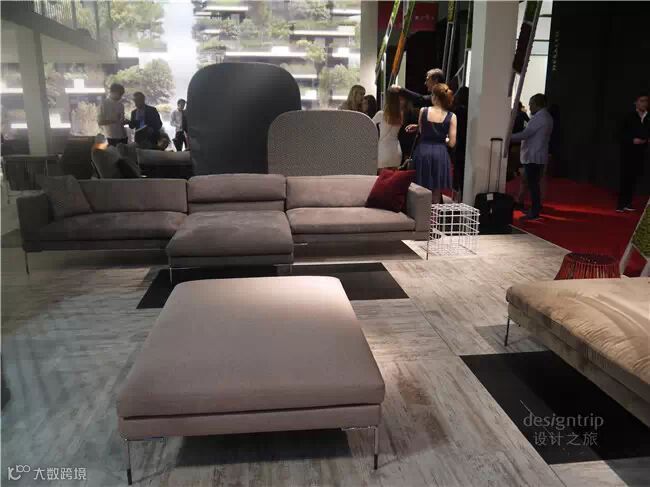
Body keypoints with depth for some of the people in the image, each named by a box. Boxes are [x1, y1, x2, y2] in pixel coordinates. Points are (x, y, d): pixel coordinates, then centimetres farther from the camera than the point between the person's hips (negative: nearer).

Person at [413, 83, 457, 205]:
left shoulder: (423, 111, -1)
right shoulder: (451, 117, -3)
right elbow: (451, 143, -3)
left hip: (423, 152, 0)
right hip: (440, 154, 0)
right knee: (436, 196, 10)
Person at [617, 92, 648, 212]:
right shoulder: (629, 117, -3)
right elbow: (621, 134, -4)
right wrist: (632, 140, -16)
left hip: (640, 152, 4)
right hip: (628, 151, -3)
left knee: (634, 178, 4)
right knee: (625, 177, -5)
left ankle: (628, 203, 11)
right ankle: (621, 204, -3)